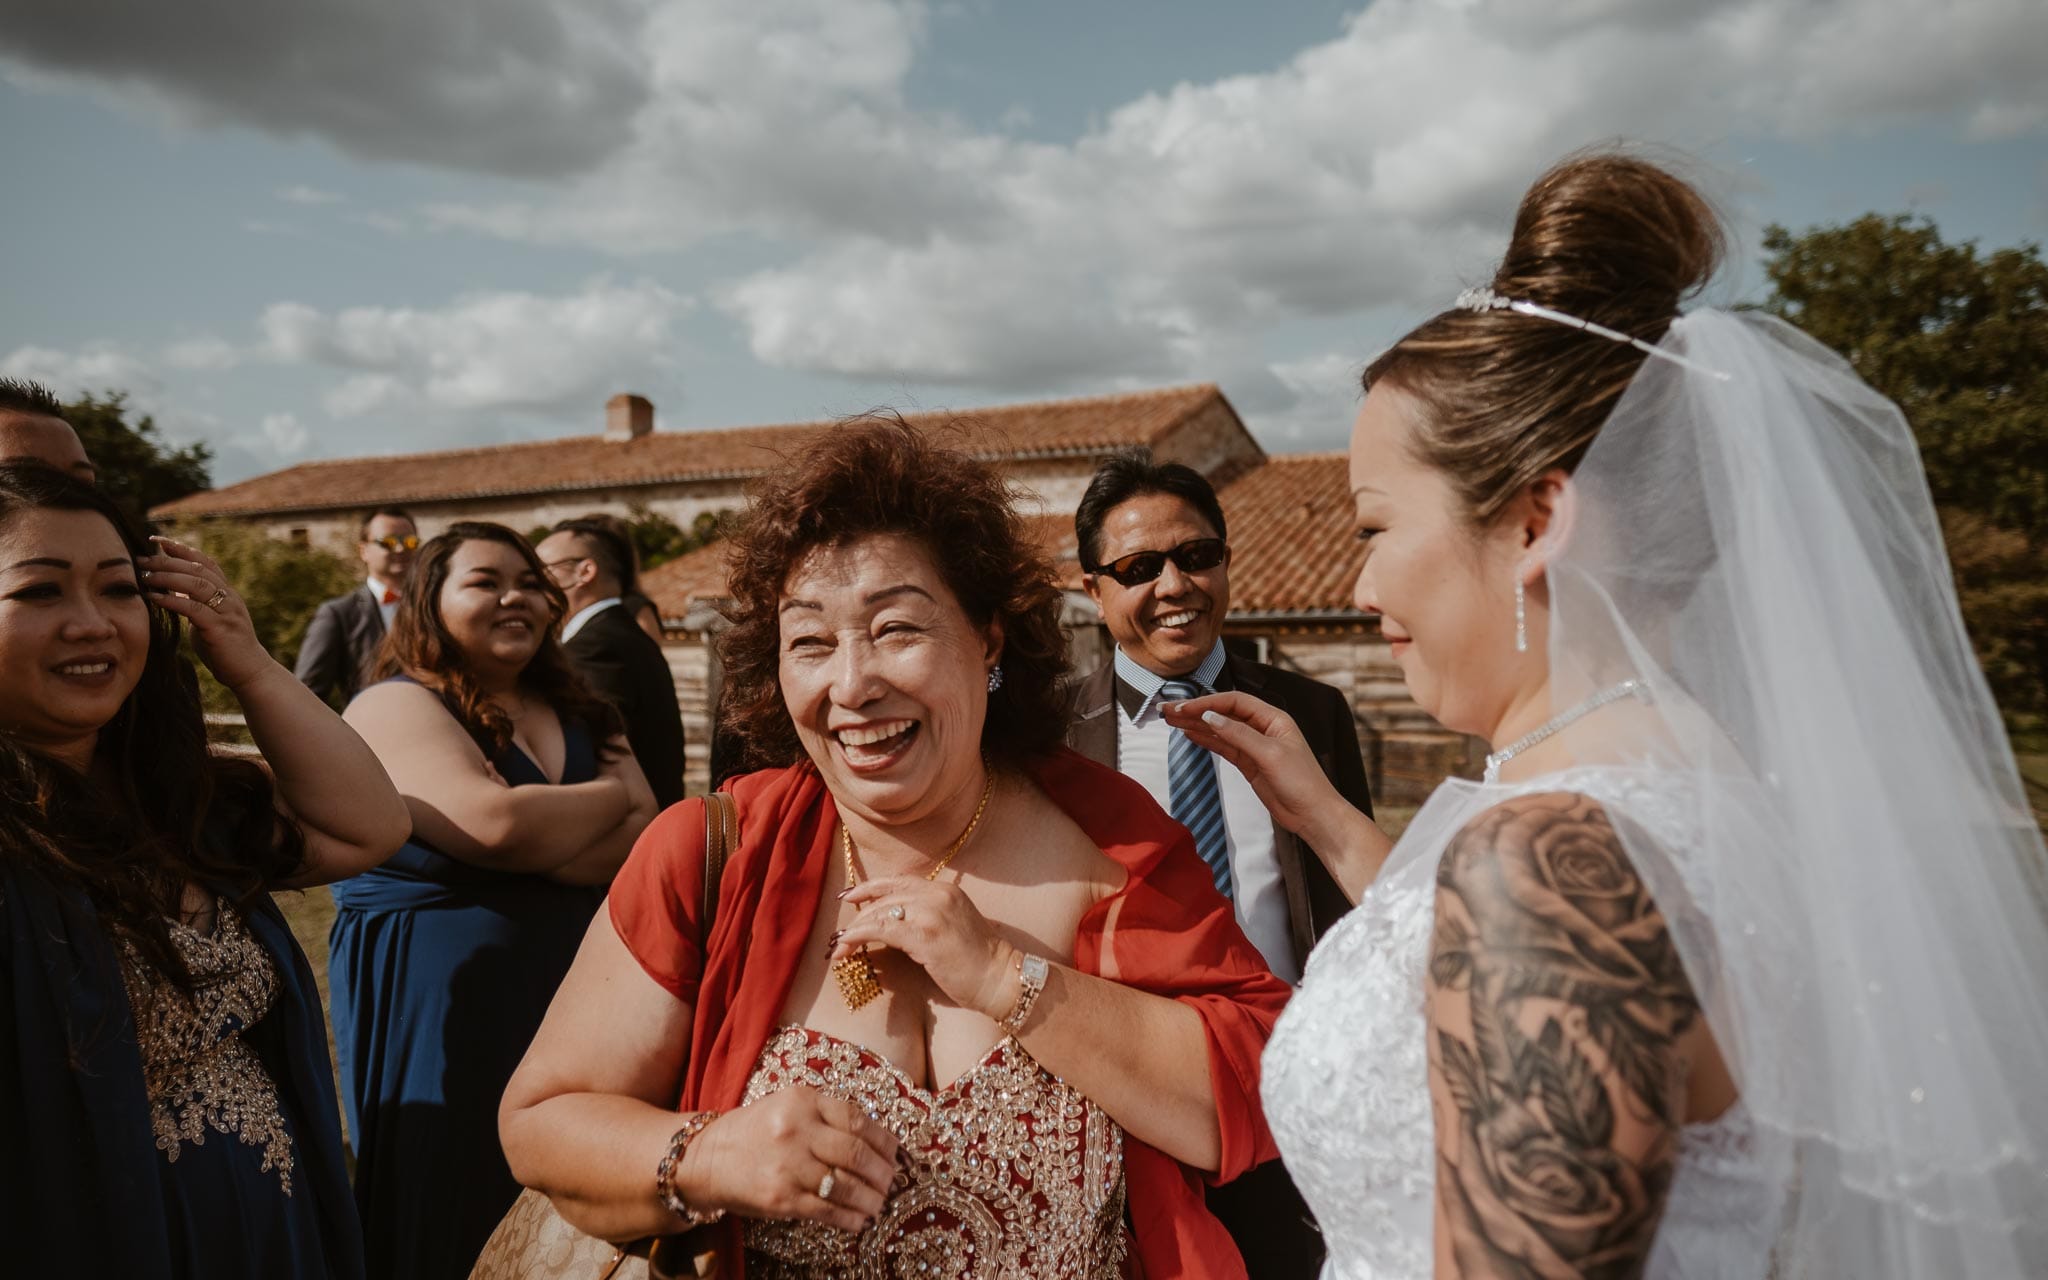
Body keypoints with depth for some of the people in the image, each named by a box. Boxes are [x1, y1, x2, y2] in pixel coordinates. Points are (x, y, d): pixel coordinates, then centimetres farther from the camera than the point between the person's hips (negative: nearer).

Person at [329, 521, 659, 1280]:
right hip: (436, 1011, -5)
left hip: (574, 993, 5)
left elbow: (649, 842, -1)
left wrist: (538, 840, -17)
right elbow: (495, 825, -23)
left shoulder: (580, 717, 12)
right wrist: (616, 794, -7)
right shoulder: (395, 707, -6)